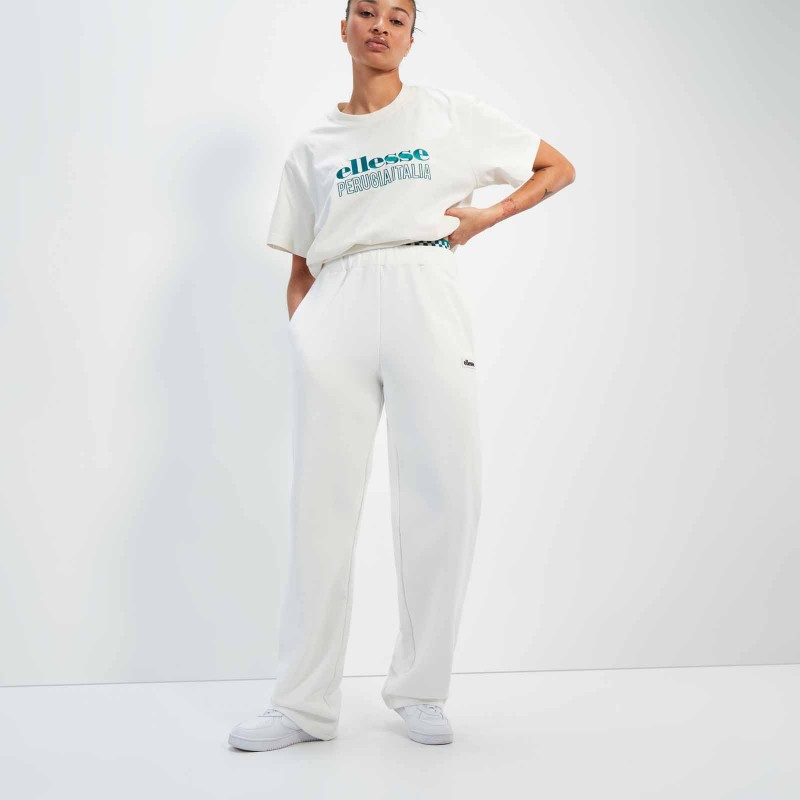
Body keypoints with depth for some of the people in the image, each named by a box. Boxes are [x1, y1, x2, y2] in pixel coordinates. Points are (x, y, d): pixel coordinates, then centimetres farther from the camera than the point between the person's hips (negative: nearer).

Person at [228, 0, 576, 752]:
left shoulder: (451, 113, 15)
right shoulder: (312, 148, 19)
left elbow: (559, 168, 18)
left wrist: (486, 215, 4)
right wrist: (299, 334, 4)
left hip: (425, 299, -1)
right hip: (337, 306, 1)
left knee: (442, 497, -5)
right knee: (320, 500, -3)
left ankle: (420, 690, 10)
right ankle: (305, 703, 5)